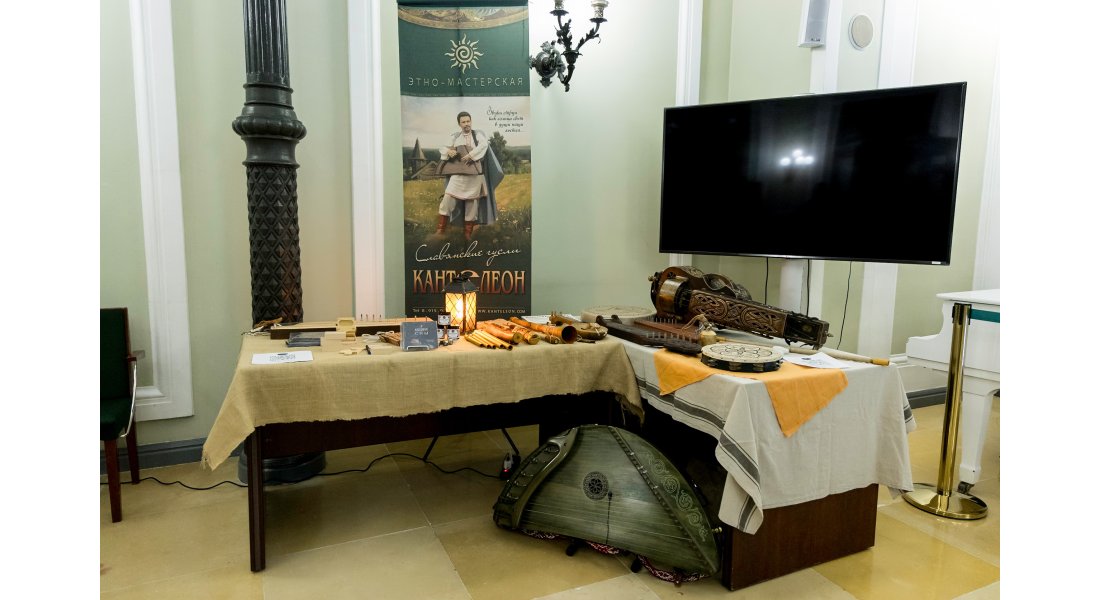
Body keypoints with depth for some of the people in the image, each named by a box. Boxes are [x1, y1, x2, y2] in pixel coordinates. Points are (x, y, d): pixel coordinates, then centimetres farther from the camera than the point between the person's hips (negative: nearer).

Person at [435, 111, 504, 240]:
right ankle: (441, 228, -5)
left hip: (475, 173, -1)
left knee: (472, 201, 4)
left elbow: (483, 145, -12)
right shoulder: (455, 136, 12)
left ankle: (468, 231, 14)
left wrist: (470, 155, -23)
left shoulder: (478, 134, 6)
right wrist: (448, 151, -14)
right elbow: (443, 148, 10)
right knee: (448, 197, -12)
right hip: (458, 173, 1)